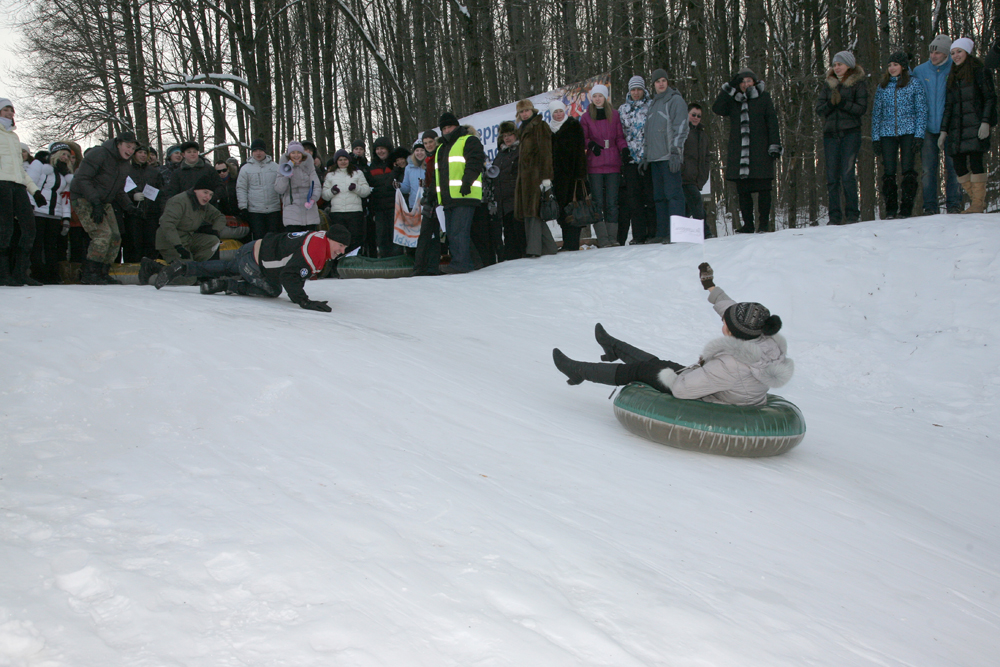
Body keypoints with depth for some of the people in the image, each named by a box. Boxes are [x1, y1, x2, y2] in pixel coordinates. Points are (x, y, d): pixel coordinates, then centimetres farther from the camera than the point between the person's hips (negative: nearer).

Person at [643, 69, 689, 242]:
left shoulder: (675, 100, 1)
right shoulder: (653, 104, 24)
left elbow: (680, 128, -8)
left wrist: (675, 152, -17)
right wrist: (646, 156, 22)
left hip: (669, 156, -8)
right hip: (655, 157, 8)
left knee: (673, 193, -10)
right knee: (659, 196, 6)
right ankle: (662, 233, 7)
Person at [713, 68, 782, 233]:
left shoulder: (764, 98, 10)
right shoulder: (732, 101, 16)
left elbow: (772, 122, 4)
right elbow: (717, 109, -1)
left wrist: (775, 145, -6)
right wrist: (729, 88, -3)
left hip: (760, 153, -3)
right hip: (739, 154, 3)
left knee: (763, 188, -5)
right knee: (743, 190, 2)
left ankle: (764, 223, 0)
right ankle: (748, 224, 8)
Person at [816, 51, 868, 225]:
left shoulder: (859, 83, 4)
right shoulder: (828, 83, 15)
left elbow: (862, 108, -5)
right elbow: (819, 108, 7)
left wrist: (842, 102, -16)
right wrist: (831, 103, -12)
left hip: (850, 132, -4)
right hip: (830, 133, 4)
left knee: (847, 174, -12)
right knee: (832, 177, 0)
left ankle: (852, 215, -4)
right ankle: (834, 216, 4)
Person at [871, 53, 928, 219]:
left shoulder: (914, 84, 6)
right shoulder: (882, 86, 14)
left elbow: (921, 111, 2)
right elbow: (876, 113, 14)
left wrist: (919, 135, -8)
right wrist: (875, 138, 6)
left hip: (908, 131, -2)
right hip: (887, 133, 2)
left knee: (908, 170, -6)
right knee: (888, 172, -3)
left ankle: (906, 209, -2)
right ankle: (890, 210, 3)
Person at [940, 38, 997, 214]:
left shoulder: (979, 73, 2)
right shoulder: (953, 77, 19)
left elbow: (990, 99, -3)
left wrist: (986, 122, -14)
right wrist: (943, 130, 14)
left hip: (975, 127, -6)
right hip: (957, 129, 6)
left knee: (976, 162, -12)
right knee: (959, 166, 0)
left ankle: (978, 203, -8)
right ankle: (977, 201, 10)